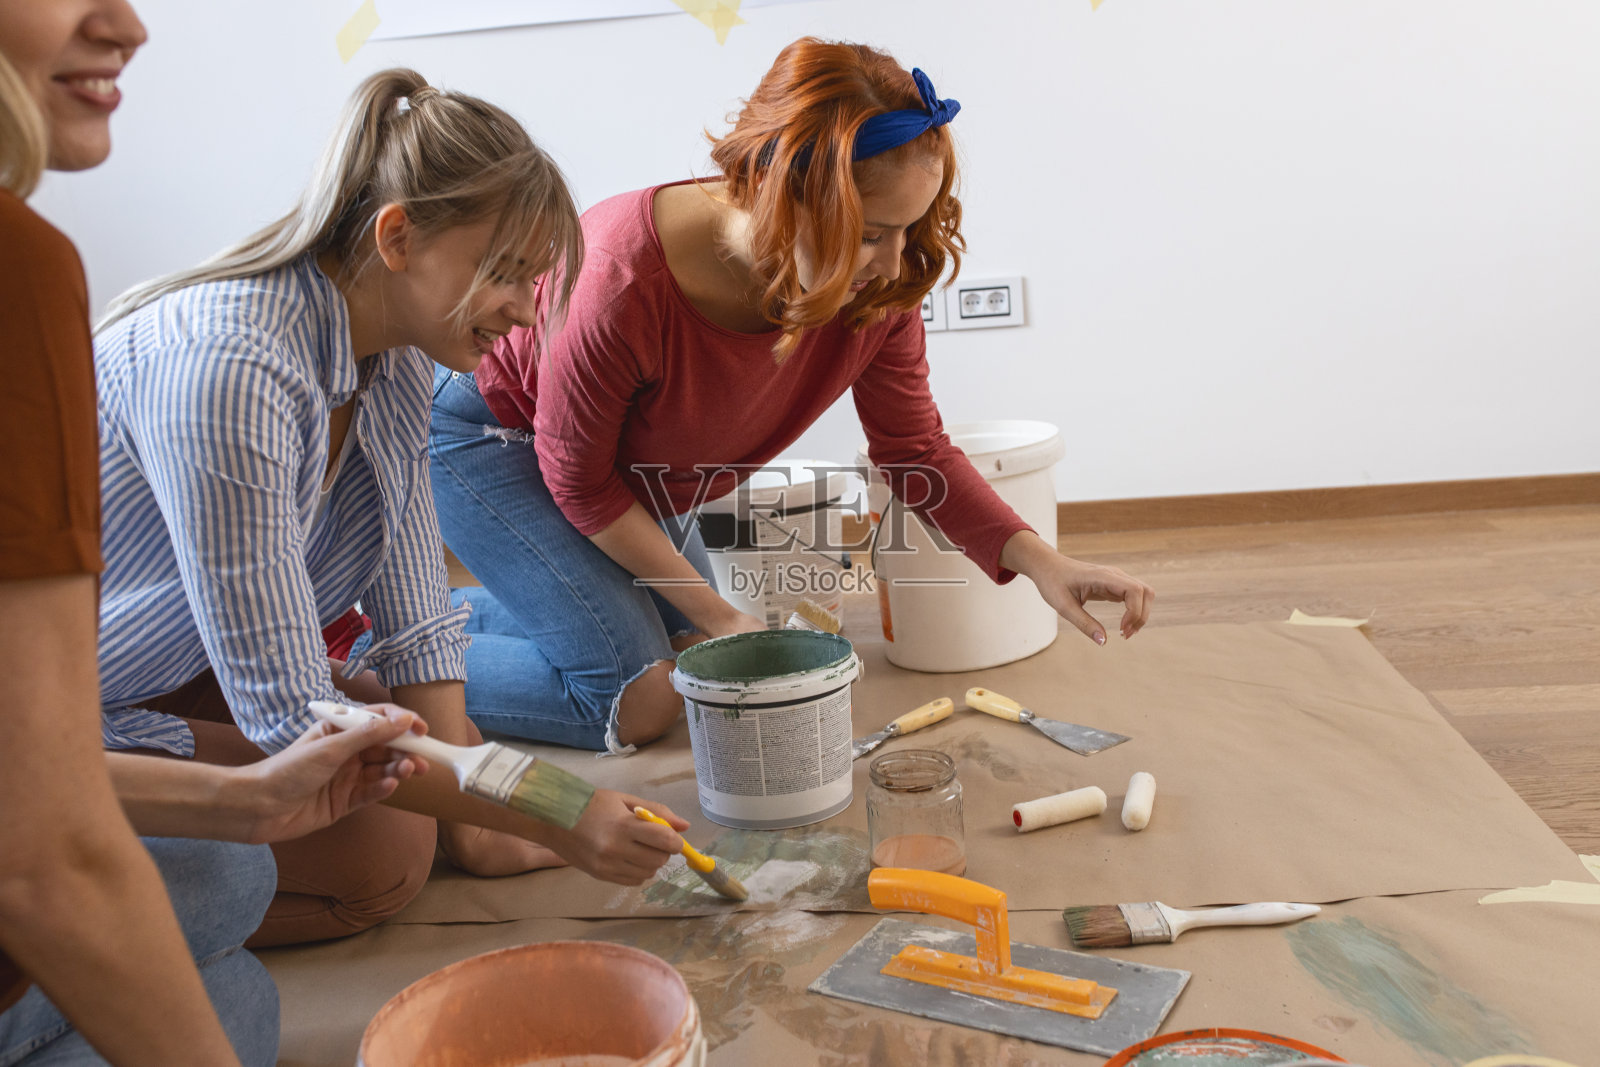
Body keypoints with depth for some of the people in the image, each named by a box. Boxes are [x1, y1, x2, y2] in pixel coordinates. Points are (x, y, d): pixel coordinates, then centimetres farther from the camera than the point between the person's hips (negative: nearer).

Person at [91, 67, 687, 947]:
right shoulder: (228, 367, -34)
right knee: (382, 855, -18)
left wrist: (469, 823, -10)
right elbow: (286, 714, -31)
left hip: (184, 672, 9)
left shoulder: (395, 362, -6)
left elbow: (416, 627, -3)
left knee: (448, 755, 4)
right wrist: (548, 817, -28)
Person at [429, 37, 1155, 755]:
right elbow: (579, 481, -25)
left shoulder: (878, 288, -23)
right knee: (636, 699, -15)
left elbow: (916, 449, -11)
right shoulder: (627, 283, -40)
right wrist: (717, 614, -18)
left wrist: (1040, 562, -25)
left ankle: (462, 610, 27)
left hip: (633, 468, 7)